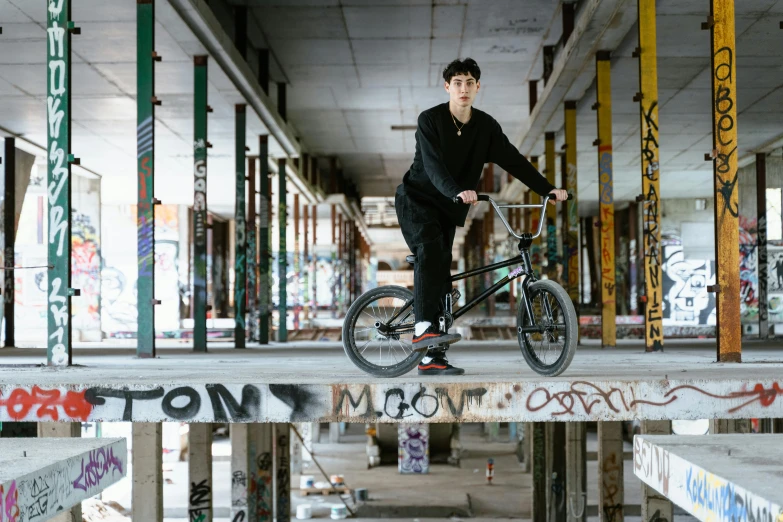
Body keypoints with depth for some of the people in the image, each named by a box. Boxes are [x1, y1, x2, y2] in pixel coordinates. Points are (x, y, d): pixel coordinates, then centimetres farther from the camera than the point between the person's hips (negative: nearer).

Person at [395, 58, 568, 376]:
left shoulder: (486, 126, 0)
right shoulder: (430, 120, -15)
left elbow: (513, 161, -1)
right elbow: (433, 165, -28)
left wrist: (547, 189, -11)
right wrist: (458, 191, -46)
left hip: (448, 207, 5)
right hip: (417, 198, -5)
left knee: (440, 269, 1)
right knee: (429, 251, -31)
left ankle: (432, 358, 2)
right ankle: (423, 328, -39)